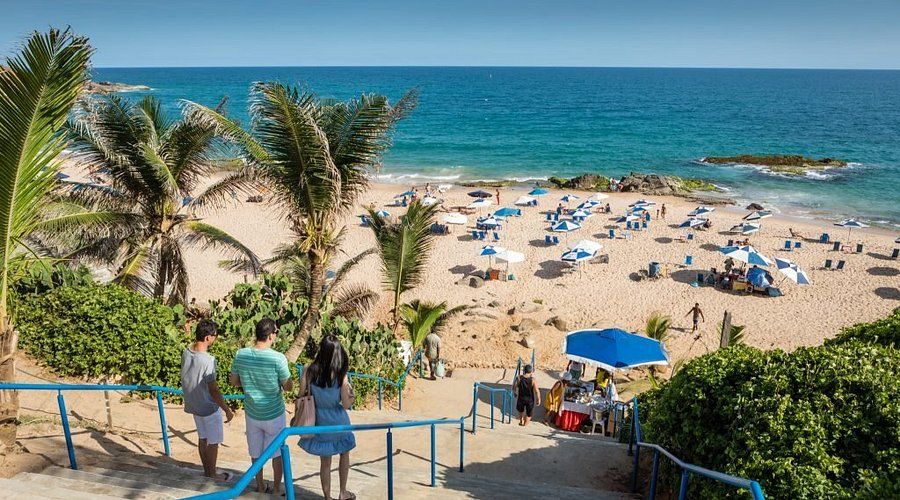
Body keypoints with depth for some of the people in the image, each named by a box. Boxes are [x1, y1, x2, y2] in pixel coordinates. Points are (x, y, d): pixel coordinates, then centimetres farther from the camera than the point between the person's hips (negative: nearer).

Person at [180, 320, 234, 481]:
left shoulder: (186, 353, -9)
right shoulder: (208, 360, -30)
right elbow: (213, 391, -24)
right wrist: (227, 410, -17)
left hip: (193, 404, 8)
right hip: (208, 407, -8)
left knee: (202, 438, 21)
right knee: (213, 442, 10)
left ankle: (206, 471, 34)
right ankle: (212, 475, 23)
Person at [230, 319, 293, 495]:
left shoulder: (240, 355, -13)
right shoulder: (278, 358, -24)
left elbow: (234, 381, 2)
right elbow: (288, 387, -13)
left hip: (252, 413, 3)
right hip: (274, 414, -3)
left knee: (256, 453, 20)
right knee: (277, 452, 17)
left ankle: (260, 487, 36)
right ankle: (277, 488, 30)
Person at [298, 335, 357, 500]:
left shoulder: (309, 370, -15)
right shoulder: (340, 375, -19)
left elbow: (302, 395, -8)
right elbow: (346, 404, -13)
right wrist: (351, 395, 6)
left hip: (320, 421, 2)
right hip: (338, 421, -2)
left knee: (325, 461, 17)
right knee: (344, 454, 24)